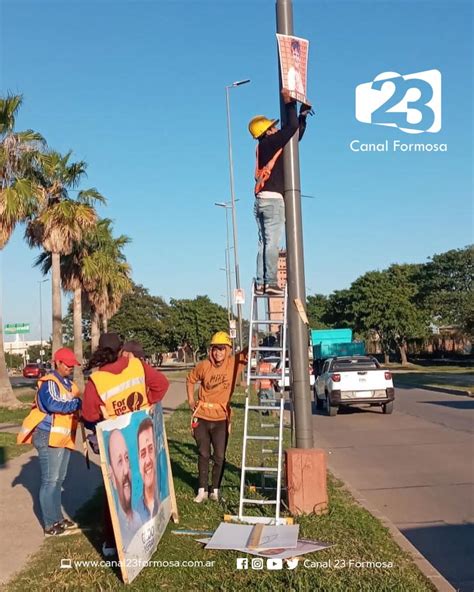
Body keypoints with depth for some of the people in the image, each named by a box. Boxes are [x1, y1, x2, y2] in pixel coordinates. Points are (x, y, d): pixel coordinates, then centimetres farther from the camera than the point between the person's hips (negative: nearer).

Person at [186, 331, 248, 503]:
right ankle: (202, 490, 24)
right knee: (203, 455, 11)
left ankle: (215, 489, 23)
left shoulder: (234, 363, -9)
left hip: (221, 418, 0)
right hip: (202, 417, 1)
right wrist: (191, 400, 7)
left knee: (219, 456, 5)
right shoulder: (204, 366, -6)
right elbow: (190, 379, 11)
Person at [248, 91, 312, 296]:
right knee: (272, 243, -11)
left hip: (260, 200, 9)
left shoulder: (265, 147, 22)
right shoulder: (270, 143, -3)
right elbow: (291, 126, -9)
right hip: (273, 198, -9)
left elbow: (295, 135, 30)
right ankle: (270, 283, -13)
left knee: (264, 243, 5)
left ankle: (260, 283, 3)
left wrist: (303, 114, 30)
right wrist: (289, 103, 2)